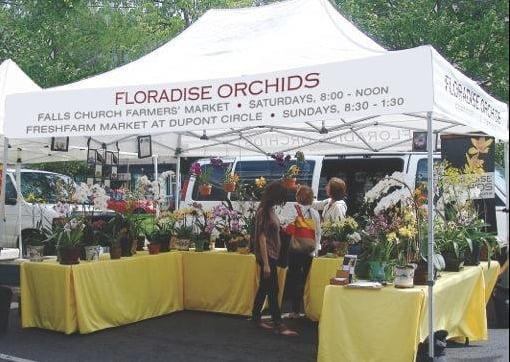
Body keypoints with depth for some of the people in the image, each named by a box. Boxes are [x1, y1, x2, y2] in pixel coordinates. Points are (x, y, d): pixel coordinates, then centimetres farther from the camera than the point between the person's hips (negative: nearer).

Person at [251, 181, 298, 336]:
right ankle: (278, 325, 0)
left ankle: (256, 317, 26)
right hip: (267, 255, -9)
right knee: (273, 290, -5)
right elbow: (262, 237, -20)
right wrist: (265, 264, -21)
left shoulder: (270, 209, 8)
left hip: (272, 254, 9)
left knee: (264, 288, 15)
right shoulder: (263, 211, -18)